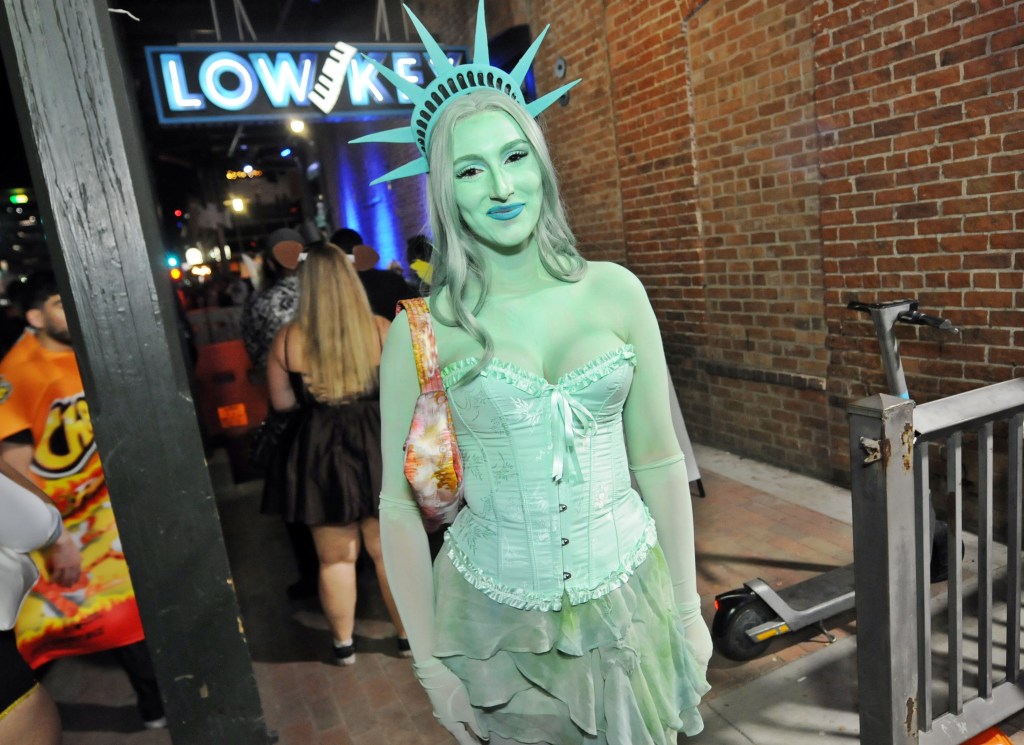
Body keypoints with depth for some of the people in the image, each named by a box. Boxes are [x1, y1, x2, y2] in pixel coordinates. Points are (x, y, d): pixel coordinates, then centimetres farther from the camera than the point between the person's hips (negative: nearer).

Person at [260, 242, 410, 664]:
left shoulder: (289, 339, -7)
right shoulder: (380, 329, -9)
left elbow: (281, 401, 2)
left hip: (318, 455, 1)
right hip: (377, 448, 0)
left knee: (336, 557, 15)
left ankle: (343, 643, 31)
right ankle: (408, 635, 29)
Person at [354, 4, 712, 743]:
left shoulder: (614, 292, -6)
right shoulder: (423, 328, -11)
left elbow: (660, 461, -1)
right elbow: (400, 503, -5)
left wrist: (688, 608, 4)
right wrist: (429, 657, -2)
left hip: (628, 606, 2)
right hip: (497, 626, -1)